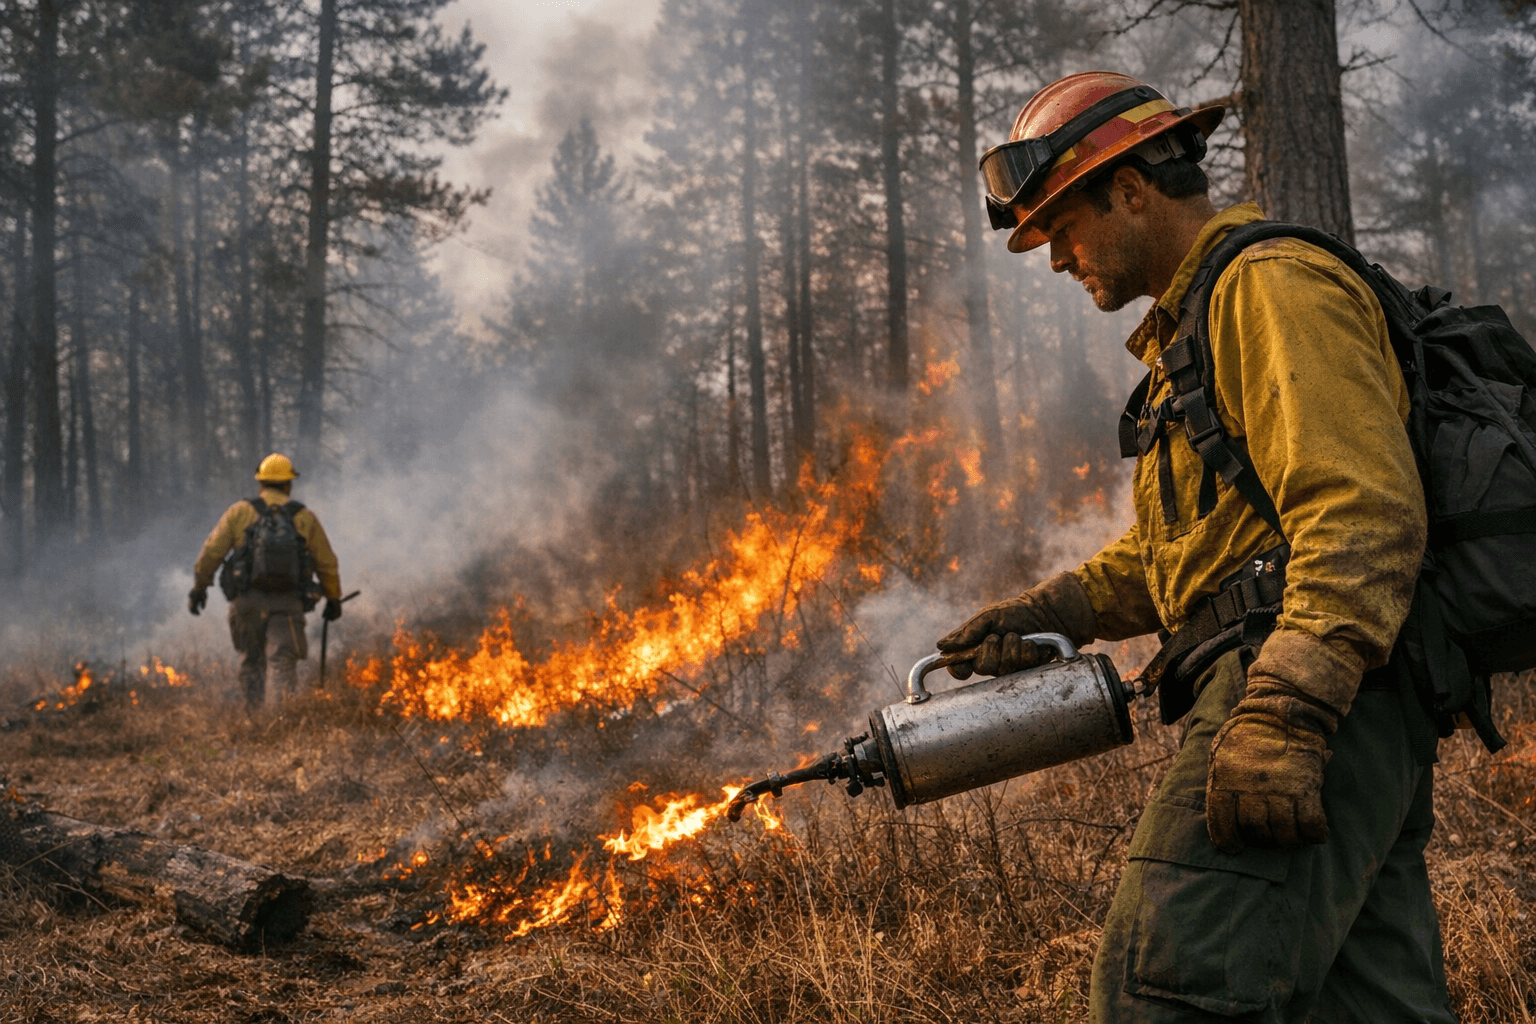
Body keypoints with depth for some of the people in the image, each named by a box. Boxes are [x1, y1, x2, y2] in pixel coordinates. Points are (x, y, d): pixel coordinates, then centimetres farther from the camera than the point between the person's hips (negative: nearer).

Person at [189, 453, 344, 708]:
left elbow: (211, 552, 3)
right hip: (287, 602, 0)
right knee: (285, 659, -5)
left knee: (252, 661, 14)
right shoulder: (305, 517, 11)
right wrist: (334, 599, 25)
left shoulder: (239, 512, 8)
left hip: (247, 600, 1)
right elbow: (327, 562, 14)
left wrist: (199, 587, 13)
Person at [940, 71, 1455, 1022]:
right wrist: (1046, 611, 16)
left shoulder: (1274, 285, -6)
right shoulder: (1192, 328, 29)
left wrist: (1284, 716, -27)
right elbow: (1174, 551, 30)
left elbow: (1363, 514, -19)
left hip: (1308, 694, -11)